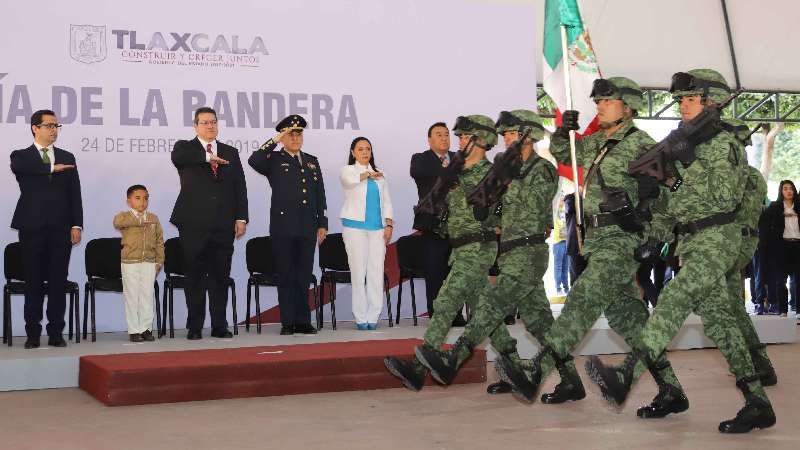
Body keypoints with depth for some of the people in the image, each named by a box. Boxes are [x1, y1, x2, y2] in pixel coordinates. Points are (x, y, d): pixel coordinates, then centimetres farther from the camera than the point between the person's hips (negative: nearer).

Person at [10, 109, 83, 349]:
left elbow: (75, 194, 9)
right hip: (32, 228, -2)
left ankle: (56, 333, 8)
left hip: (60, 229, 2)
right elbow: (19, 168, -19)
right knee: (33, 282, 2)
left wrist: (76, 225, 0)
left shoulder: (67, 158, 13)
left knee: (58, 282, 2)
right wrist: (52, 168, -22)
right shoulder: (21, 156, 7)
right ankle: (33, 334, 8)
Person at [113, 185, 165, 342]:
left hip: (149, 262, 3)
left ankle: (146, 328, 14)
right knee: (132, 296, 1)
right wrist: (139, 221, -24)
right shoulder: (124, 217, -1)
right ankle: (134, 330, 8)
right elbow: (117, 222, -27)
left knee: (147, 295, 5)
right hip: (130, 262, -3)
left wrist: (159, 261, 6)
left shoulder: (153, 219, 9)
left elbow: (159, 241, 11)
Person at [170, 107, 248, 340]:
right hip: (194, 224, -2)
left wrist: (241, 218, 2)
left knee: (221, 276, 5)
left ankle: (220, 326, 12)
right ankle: (194, 327, 9)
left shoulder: (230, 153, 14)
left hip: (223, 225, 3)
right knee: (195, 276, 2)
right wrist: (207, 157, -17)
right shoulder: (185, 148, 7)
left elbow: (240, 188, 10)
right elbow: (177, 157, -19)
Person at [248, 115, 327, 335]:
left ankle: (303, 321, 12)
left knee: (304, 276, 6)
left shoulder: (312, 161, 17)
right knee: (286, 276, 1)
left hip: (307, 228, 4)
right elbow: (253, 161, -18)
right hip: (283, 228, -4)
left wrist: (322, 224, 10)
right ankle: (287, 322, 5)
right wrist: (275, 140, -15)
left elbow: (320, 195, 16)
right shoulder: (274, 160, 4)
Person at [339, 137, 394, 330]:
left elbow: (386, 201, 17)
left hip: (377, 227, 4)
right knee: (358, 271, -6)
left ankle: (373, 316, 3)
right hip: (355, 226, -4)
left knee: (376, 271, -2)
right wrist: (368, 174, -4)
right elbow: (349, 179, -20)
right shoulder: (348, 170, 6)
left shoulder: (379, 175, 19)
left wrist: (389, 225, 6)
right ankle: (361, 317, -1)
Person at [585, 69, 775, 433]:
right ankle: (757, 403, 10)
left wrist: (690, 162, -17)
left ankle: (626, 374, -40)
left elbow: (726, 197, -16)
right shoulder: (684, 142, 18)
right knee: (717, 318, 6)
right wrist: (656, 236, 11)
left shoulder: (724, 142, -6)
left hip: (716, 238, -9)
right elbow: (671, 197, 21)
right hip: (690, 240, 9)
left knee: (675, 298, -26)